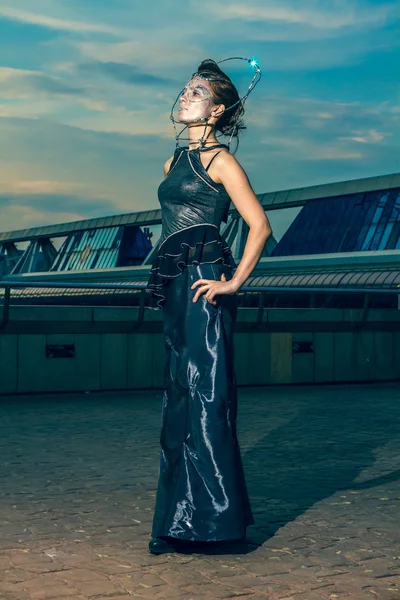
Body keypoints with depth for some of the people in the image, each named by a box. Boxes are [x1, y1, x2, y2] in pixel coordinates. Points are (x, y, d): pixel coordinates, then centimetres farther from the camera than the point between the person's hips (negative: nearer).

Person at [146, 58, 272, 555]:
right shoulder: (174, 162, 20)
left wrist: (234, 282, -14)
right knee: (178, 398, 9)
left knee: (205, 393, -10)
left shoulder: (220, 161, -3)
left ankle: (215, 514, -3)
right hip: (174, 286, 8)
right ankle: (178, 521, 16)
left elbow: (260, 226, -10)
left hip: (205, 283, -8)